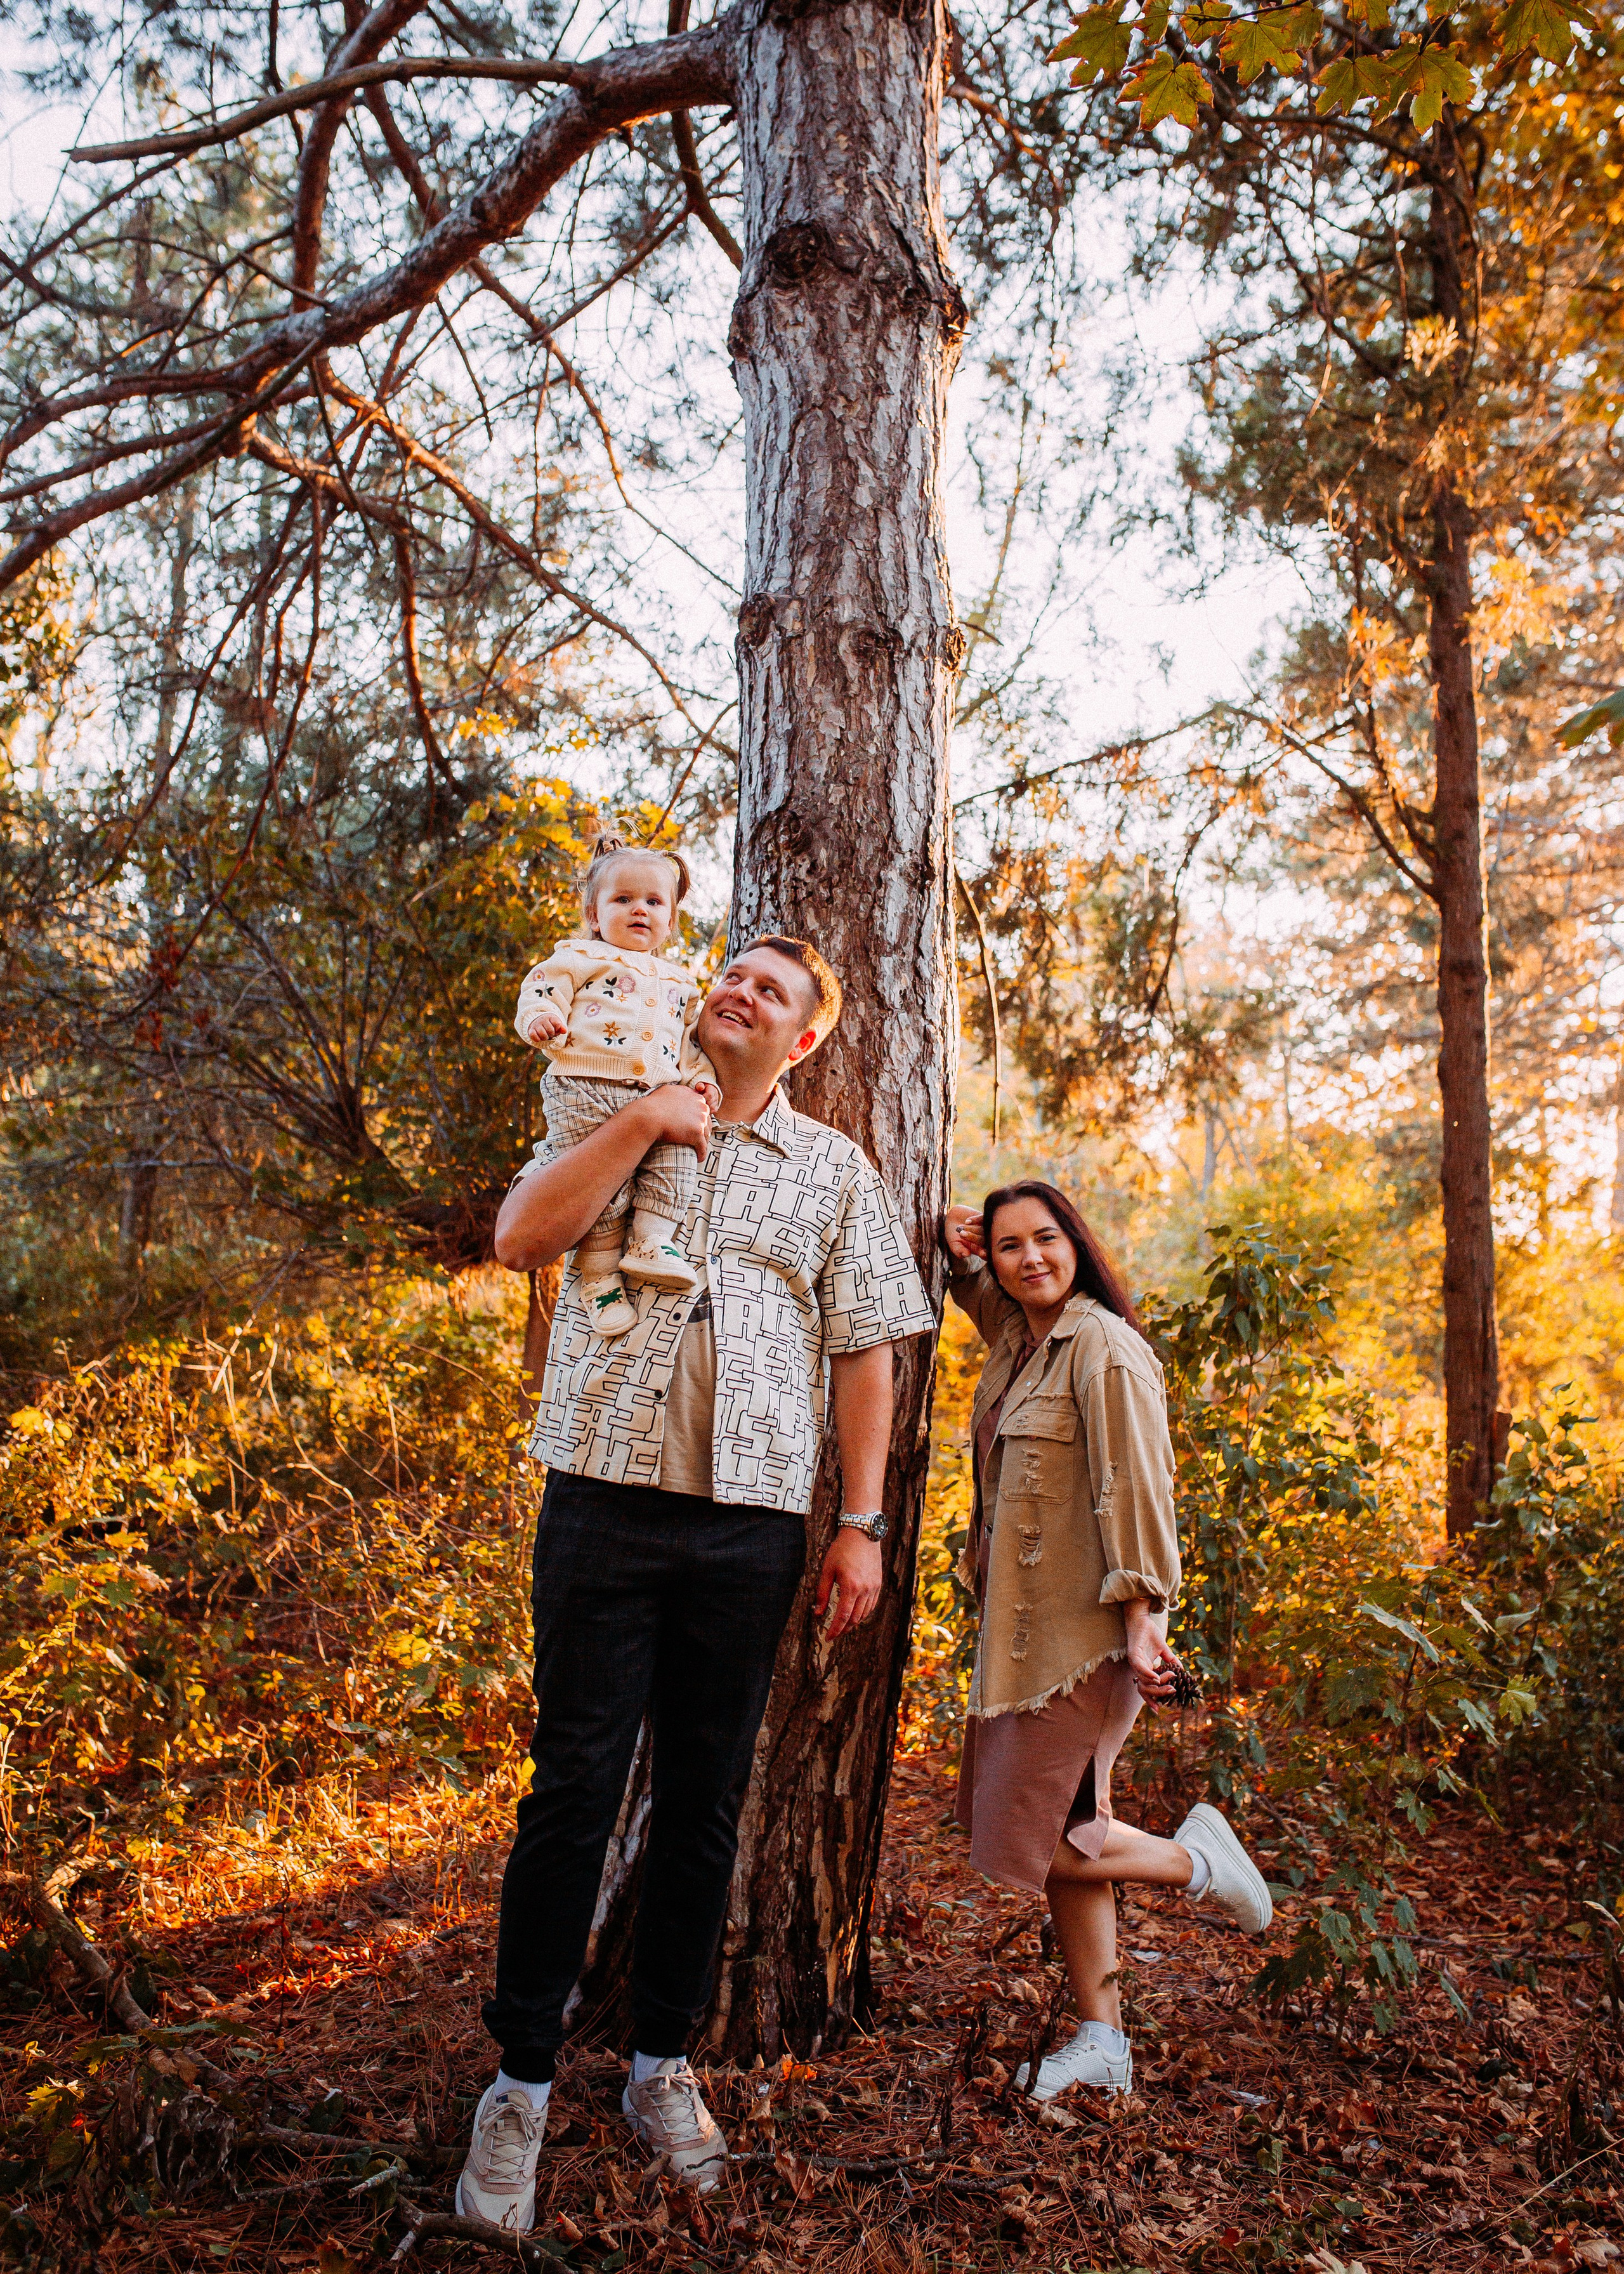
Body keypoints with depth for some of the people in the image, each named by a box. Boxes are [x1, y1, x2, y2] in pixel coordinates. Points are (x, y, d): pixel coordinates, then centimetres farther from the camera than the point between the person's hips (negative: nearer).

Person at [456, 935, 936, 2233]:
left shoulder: (836, 1170, 11)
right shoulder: (618, 1126, 12)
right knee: (575, 1787, 1)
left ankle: (664, 2064, 27)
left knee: (705, 1801, 10)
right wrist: (642, 1124, -9)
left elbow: (866, 1353, 7)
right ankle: (522, 2084, 16)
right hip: (606, 1498, -1)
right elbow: (520, 1239, -4)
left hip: (750, 1523, 1)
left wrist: (863, 1524, 1)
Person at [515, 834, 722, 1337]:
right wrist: (541, 1019, -20)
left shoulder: (679, 981, 27)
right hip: (586, 1090, -5)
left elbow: (691, 1038, 29)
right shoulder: (580, 957, 12)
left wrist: (702, 1077, 10)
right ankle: (599, 1275, -2)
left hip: (658, 1095, 5)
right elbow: (540, 989, 3)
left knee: (677, 1159, -18)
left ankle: (651, 1242, -10)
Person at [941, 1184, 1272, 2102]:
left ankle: (1195, 1861, 16)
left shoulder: (1104, 1347, -15)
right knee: (1057, 1827, 12)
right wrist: (964, 1258, 9)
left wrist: (1143, 1615, -20)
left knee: (1027, 1837, -3)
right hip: (1027, 1631, 9)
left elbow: (1135, 1487, -18)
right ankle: (1103, 2042, 23)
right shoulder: (1018, 1340, 9)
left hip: (1084, 1634, -9)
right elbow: (986, 1297, 31)